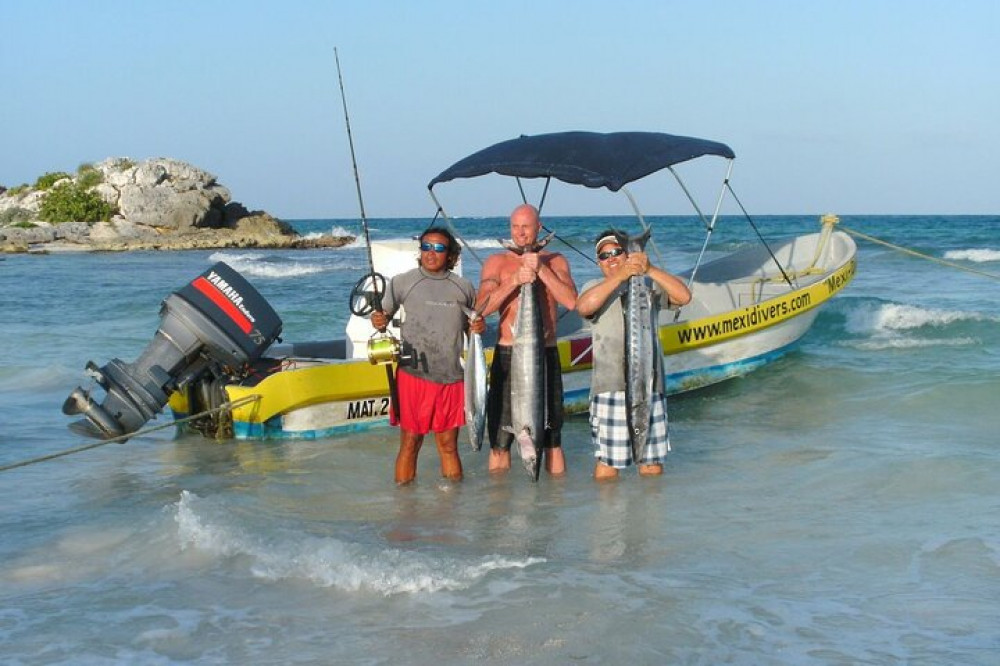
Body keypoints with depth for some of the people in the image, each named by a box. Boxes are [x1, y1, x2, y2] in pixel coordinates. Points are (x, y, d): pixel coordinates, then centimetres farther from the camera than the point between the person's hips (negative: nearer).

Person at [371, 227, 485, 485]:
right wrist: (378, 321, -16)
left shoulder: (464, 287, 10)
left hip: (451, 377, 2)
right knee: (410, 442, 2)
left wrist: (480, 328, -3)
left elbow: (472, 328, 19)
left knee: (448, 445, 9)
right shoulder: (403, 282, 3)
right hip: (413, 375, -2)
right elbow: (384, 316, 7)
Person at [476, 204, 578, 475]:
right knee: (500, 437, 2)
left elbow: (571, 301, -8)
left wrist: (541, 270, -15)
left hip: (546, 353, 1)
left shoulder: (555, 261, 8)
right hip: (508, 354, -1)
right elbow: (482, 308, -10)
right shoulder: (497, 262, 4)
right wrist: (514, 281, -20)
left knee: (551, 432, 7)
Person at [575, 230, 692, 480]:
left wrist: (650, 270, -16)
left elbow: (684, 297, -6)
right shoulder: (595, 288, 7)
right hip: (609, 385, -2)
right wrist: (619, 277, -22)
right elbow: (583, 307, -17)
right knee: (607, 460, -3)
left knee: (653, 463, 8)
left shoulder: (650, 285, 12)